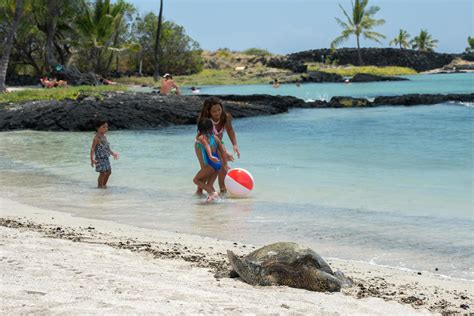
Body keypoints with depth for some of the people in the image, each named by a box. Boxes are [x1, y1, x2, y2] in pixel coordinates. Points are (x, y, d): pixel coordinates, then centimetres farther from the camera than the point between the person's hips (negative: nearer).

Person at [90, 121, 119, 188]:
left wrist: (112, 153, 34)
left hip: (106, 158, 9)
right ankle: (100, 186, 8)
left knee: (109, 172, 15)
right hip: (100, 158, -9)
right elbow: (92, 149, -21)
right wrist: (92, 159, -29)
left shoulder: (104, 137, 10)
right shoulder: (97, 138, -17)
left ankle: (104, 184, 31)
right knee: (102, 173, -6)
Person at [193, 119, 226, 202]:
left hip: (211, 163, -7)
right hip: (219, 164, 7)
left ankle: (212, 193, -7)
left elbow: (207, 146, -20)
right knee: (209, 184, 15)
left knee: (196, 180, 7)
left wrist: (211, 156, -37)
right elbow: (222, 151, 15)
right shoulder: (216, 138, 16)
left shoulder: (201, 137, -1)